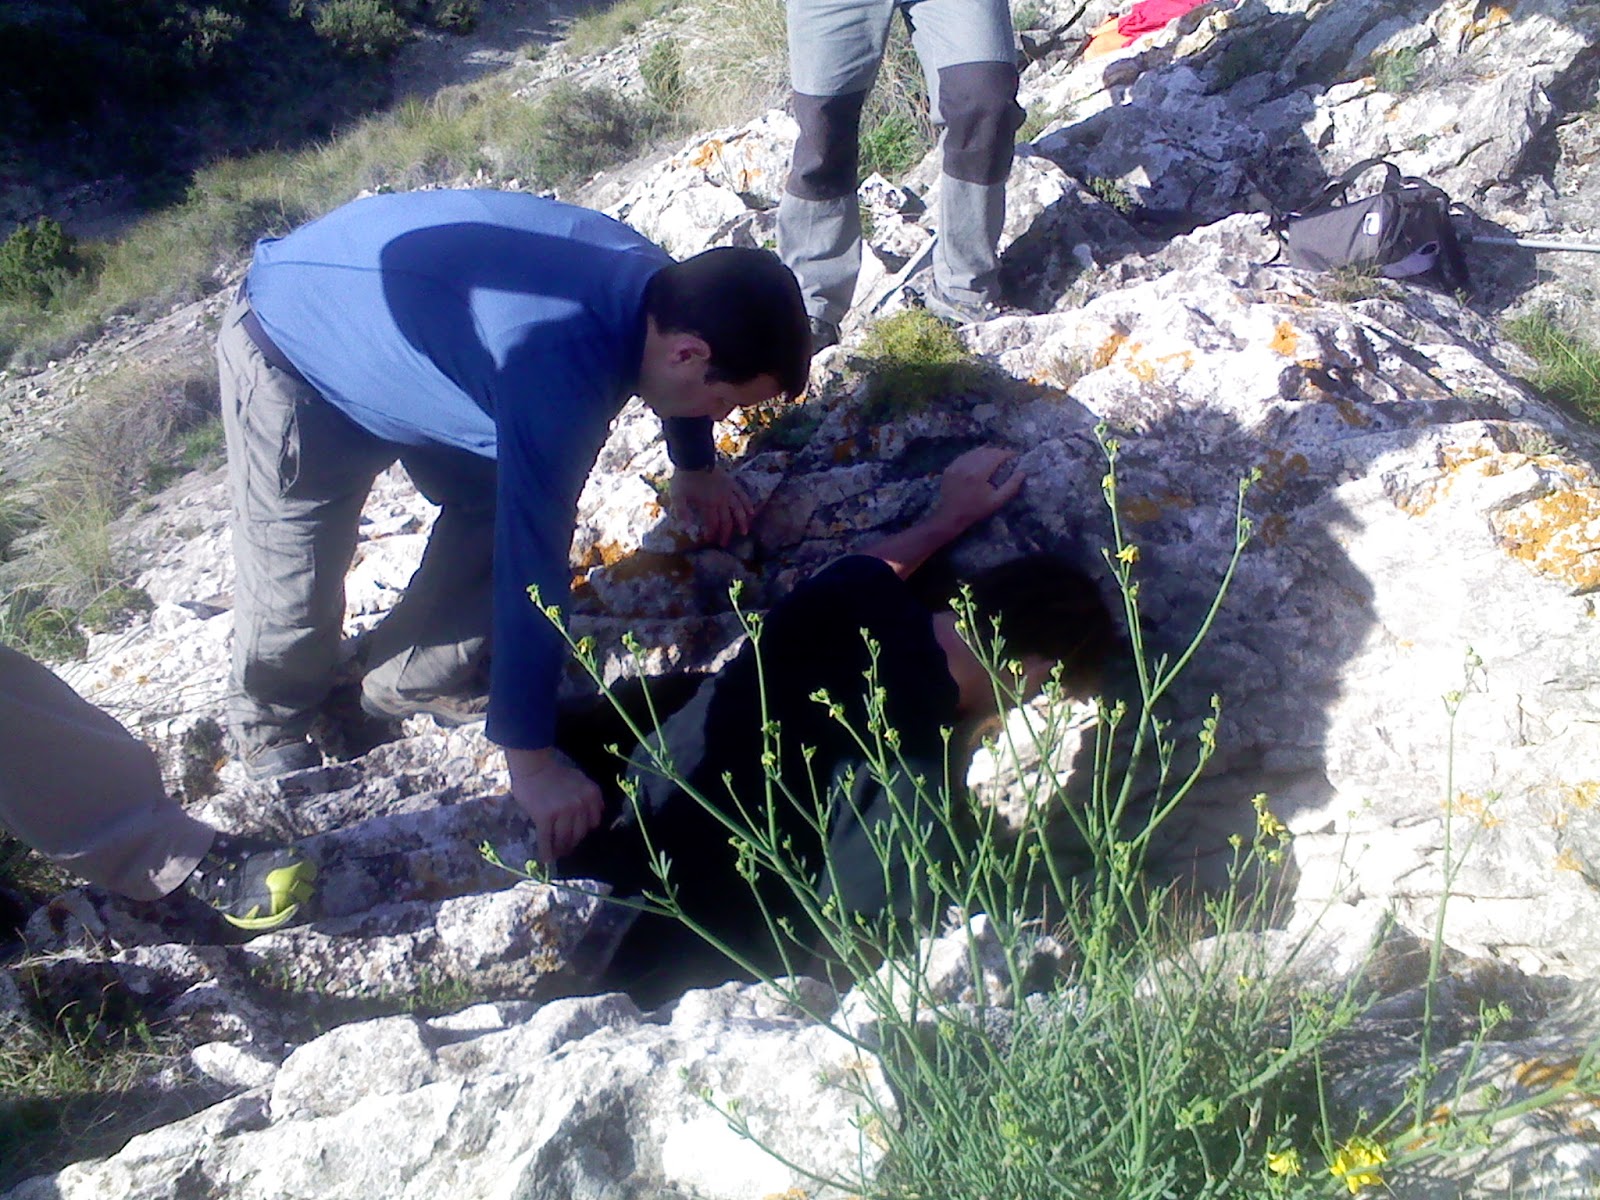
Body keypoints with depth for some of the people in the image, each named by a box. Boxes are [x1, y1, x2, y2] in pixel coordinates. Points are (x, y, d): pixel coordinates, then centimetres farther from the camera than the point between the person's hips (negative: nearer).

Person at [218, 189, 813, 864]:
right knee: (293, 584, 1)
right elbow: (529, 566, -38)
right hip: (291, 360, -7)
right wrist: (531, 761, -31)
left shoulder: (655, 282, -16)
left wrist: (696, 466, 24)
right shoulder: (556, 363, -41)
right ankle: (270, 720, 32)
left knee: (502, 505, 5)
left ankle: (410, 681, 24)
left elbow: (674, 382, 10)